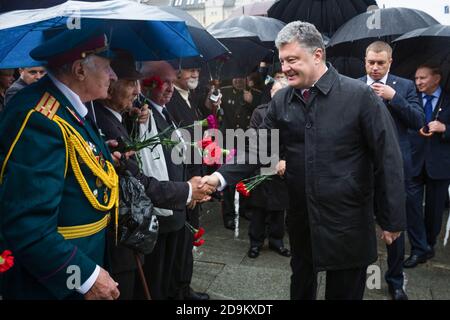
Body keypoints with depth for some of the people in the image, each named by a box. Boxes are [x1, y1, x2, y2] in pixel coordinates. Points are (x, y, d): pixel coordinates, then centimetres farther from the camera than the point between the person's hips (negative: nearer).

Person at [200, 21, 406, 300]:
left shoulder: (360, 95, -13)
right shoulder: (281, 101, 0)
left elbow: (388, 159, -11)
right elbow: (259, 149, 0)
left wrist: (393, 219, -9)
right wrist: (223, 176, -16)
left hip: (347, 222, -4)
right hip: (301, 219, 4)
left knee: (345, 292, 13)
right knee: (301, 287, 22)